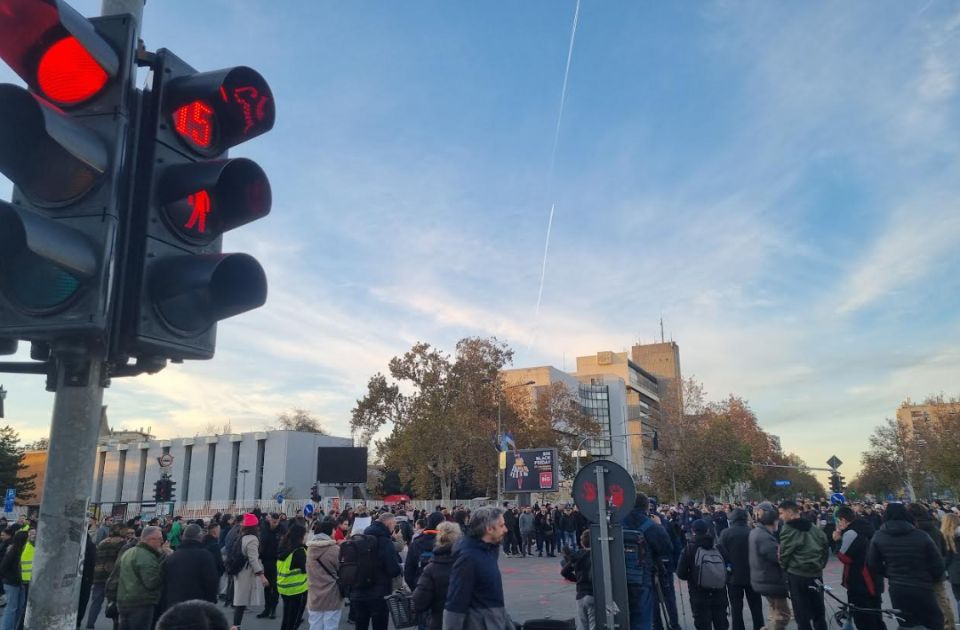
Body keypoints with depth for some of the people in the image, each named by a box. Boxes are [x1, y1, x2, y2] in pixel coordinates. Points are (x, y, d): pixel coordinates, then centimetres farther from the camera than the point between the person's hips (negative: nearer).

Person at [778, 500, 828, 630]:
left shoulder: (788, 530, -12)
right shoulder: (814, 527, 6)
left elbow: (784, 554, -9)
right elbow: (826, 547, 10)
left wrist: (784, 569, 9)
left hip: (797, 575, -6)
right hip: (816, 573, 6)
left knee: (802, 614, 3)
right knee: (819, 612, 17)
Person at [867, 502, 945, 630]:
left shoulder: (879, 537, -2)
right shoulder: (921, 536, -7)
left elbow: (873, 564, 1)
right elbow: (938, 564, -4)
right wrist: (931, 580, 14)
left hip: (897, 590, 2)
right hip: (922, 589, -1)